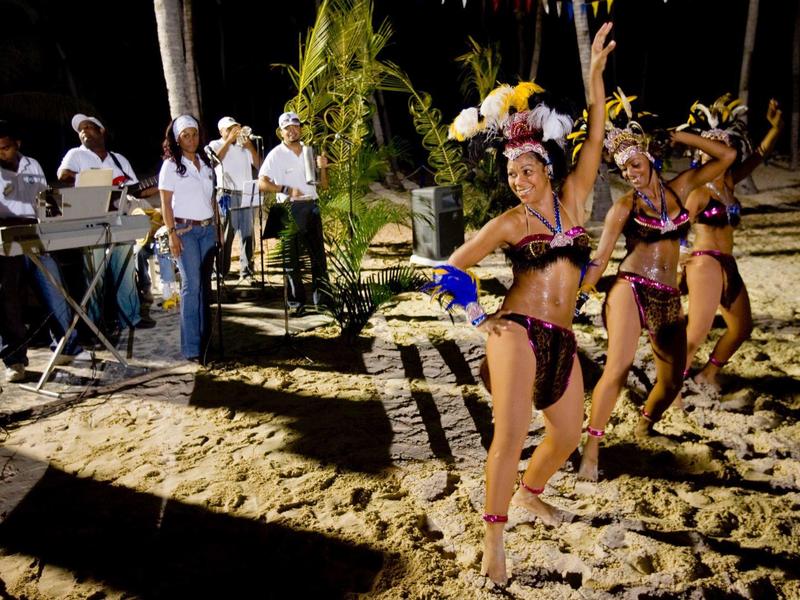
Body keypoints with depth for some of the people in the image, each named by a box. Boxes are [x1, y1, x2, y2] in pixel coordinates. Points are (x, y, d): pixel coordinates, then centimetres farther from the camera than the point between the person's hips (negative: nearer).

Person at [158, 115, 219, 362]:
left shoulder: (206, 163, 13)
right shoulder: (171, 165, -3)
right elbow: (165, 203, -6)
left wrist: (218, 227, 12)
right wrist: (172, 233, -13)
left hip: (208, 229, 5)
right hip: (185, 230, -5)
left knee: (205, 284, 6)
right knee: (191, 285, -9)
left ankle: (206, 339, 14)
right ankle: (191, 348, -6)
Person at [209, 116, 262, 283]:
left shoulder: (243, 146, 17)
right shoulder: (216, 145, 6)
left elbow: (258, 165, 9)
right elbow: (215, 160, -15)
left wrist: (250, 145, -2)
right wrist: (229, 140, -14)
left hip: (246, 197, 4)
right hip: (227, 197, -4)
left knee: (247, 236, 2)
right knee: (225, 236, -1)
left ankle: (246, 272, 6)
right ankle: (221, 272, 5)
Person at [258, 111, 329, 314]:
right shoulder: (276, 154, -2)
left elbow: (324, 185, 13)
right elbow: (262, 183, -9)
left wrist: (323, 168, -5)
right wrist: (287, 189, -18)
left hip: (311, 206, 4)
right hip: (289, 209, -4)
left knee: (318, 253, 6)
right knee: (292, 257, 0)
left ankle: (321, 297, 14)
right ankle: (296, 301, 7)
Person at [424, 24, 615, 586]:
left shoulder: (573, 199, 8)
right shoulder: (508, 222, 1)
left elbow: (596, 136, -1)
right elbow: (453, 266, 3)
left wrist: (596, 70, -7)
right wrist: (478, 318, -3)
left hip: (563, 341, 5)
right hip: (517, 331, -4)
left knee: (568, 433, 14)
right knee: (511, 434, -17)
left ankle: (530, 492, 41)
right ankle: (494, 535, -2)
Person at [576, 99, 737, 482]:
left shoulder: (679, 188, 10)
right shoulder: (625, 206, 1)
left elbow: (726, 156, 11)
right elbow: (599, 259, 0)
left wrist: (675, 137, 5)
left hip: (668, 299, 4)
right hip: (631, 290, -4)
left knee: (673, 379, 6)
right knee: (618, 368, -22)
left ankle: (644, 429, 35)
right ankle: (591, 448, -14)